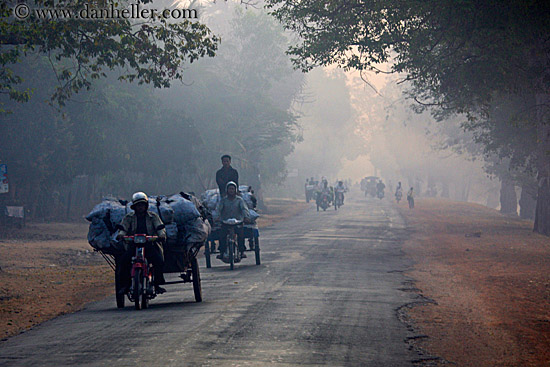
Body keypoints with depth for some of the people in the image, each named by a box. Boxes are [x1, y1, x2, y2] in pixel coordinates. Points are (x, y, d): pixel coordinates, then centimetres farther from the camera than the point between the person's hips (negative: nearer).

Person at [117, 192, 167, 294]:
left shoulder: (153, 216, 10)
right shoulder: (129, 217, 12)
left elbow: (160, 227, -1)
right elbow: (123, 227, 2)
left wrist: (162, 235, -23)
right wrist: (121, 234, -22)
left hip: (150, 244, -1)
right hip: (133, 245, 1)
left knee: (159, 260, -26)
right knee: (124, 260, -25)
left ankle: (157, 284, -10)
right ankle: (125, 285, -12)